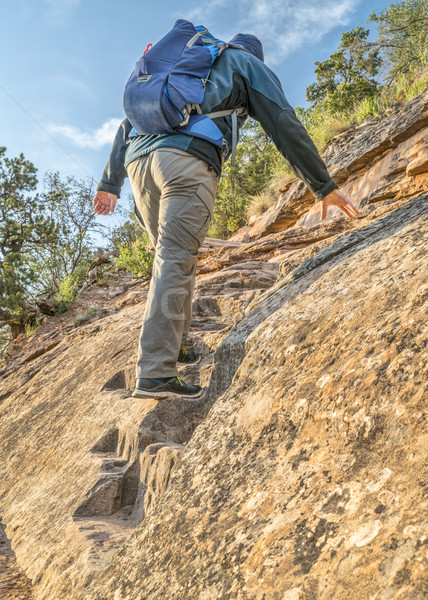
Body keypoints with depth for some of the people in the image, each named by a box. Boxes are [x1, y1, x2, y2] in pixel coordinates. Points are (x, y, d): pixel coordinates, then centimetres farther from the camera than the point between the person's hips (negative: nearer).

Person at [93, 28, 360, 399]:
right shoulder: (249, 64, 24)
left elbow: (127, 125, 30)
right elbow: (285, 125, 11)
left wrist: (110, 182, 28)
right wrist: (323, 185, 11)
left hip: (139, 160, 6)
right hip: (189, 159, -6)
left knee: (172, 256, 16)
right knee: (176, 260, -13)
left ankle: (172, 345, 16)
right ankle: (155, 373, -18)